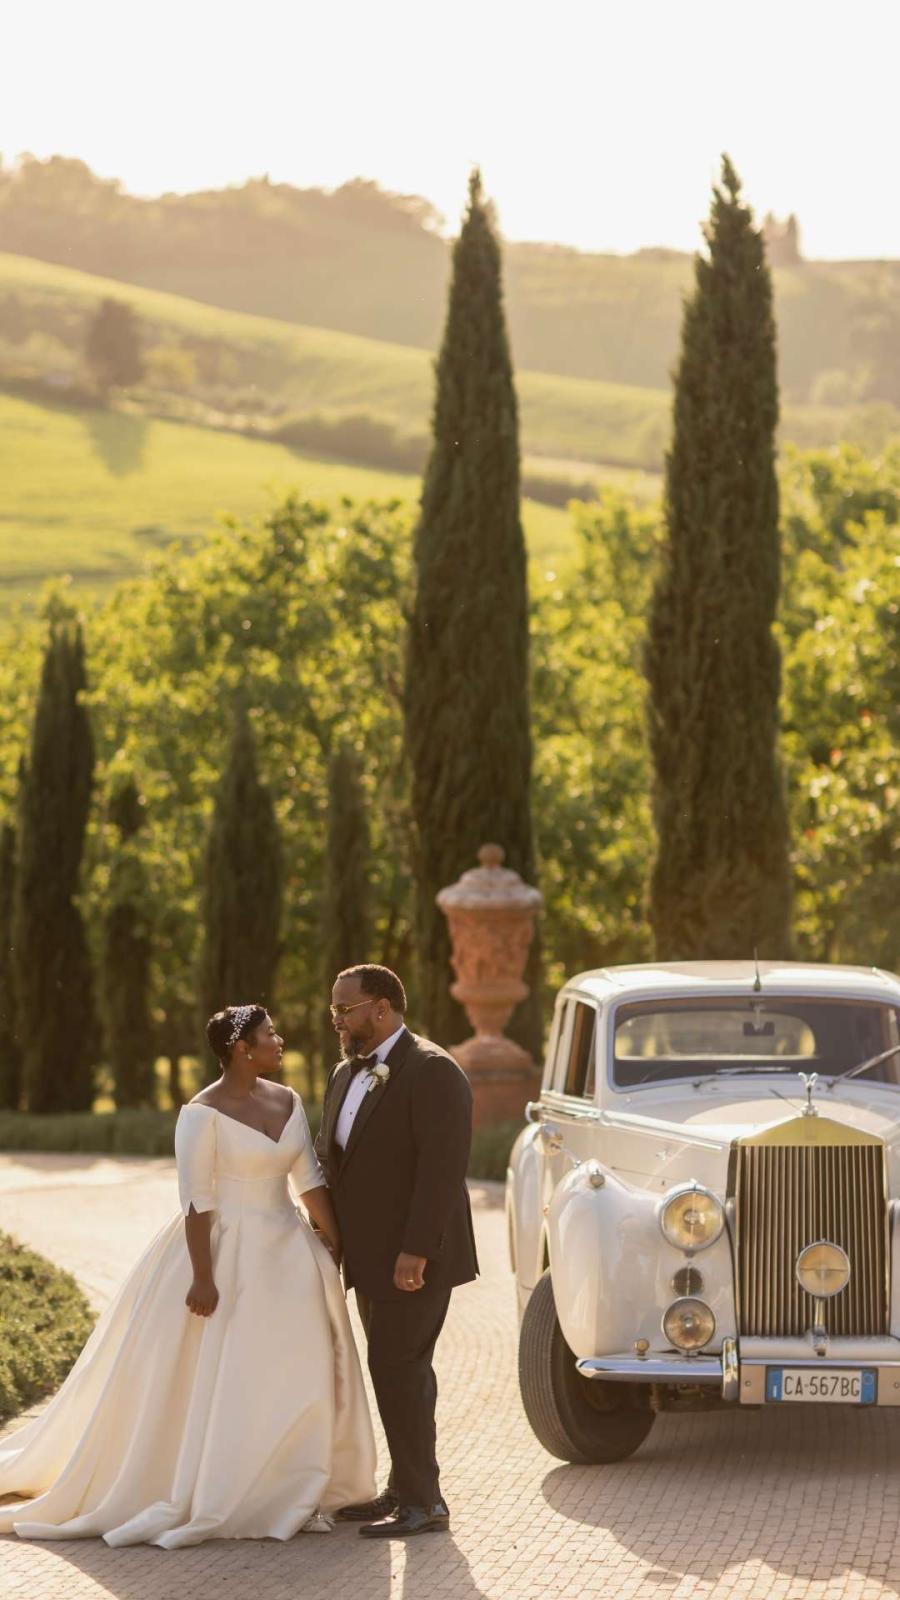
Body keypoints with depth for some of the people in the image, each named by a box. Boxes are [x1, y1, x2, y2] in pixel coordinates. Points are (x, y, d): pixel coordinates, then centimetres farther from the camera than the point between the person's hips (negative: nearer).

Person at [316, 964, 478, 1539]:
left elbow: (443, 1168, -21)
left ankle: (423, 1502, -3)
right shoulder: (347, 1073, 14)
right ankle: (406, 1491, 21)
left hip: (414, 1258, -9)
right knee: (400, 1372, 14)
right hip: (372, 1255, 9)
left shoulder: (432, 1072, -15)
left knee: (398, 1369, -9)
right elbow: (329, 1157, 17)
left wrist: (415, 1253, -25)